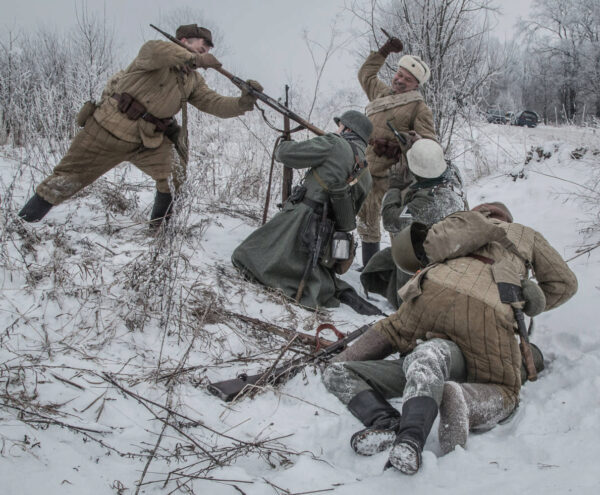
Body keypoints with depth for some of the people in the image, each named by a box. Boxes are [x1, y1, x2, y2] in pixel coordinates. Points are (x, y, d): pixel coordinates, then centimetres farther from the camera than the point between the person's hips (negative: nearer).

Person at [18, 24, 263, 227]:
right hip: (109, 129, -6)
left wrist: (244, 102, -15)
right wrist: (195, 58, -34)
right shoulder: (160, 53, -9)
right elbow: (153, 51, -34)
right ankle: (23, 221, 18)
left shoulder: (193, 80, 11)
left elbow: (215, 103, 2)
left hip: (148, 140, 6)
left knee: (175, 176, -11)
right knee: (69, 177, 2)